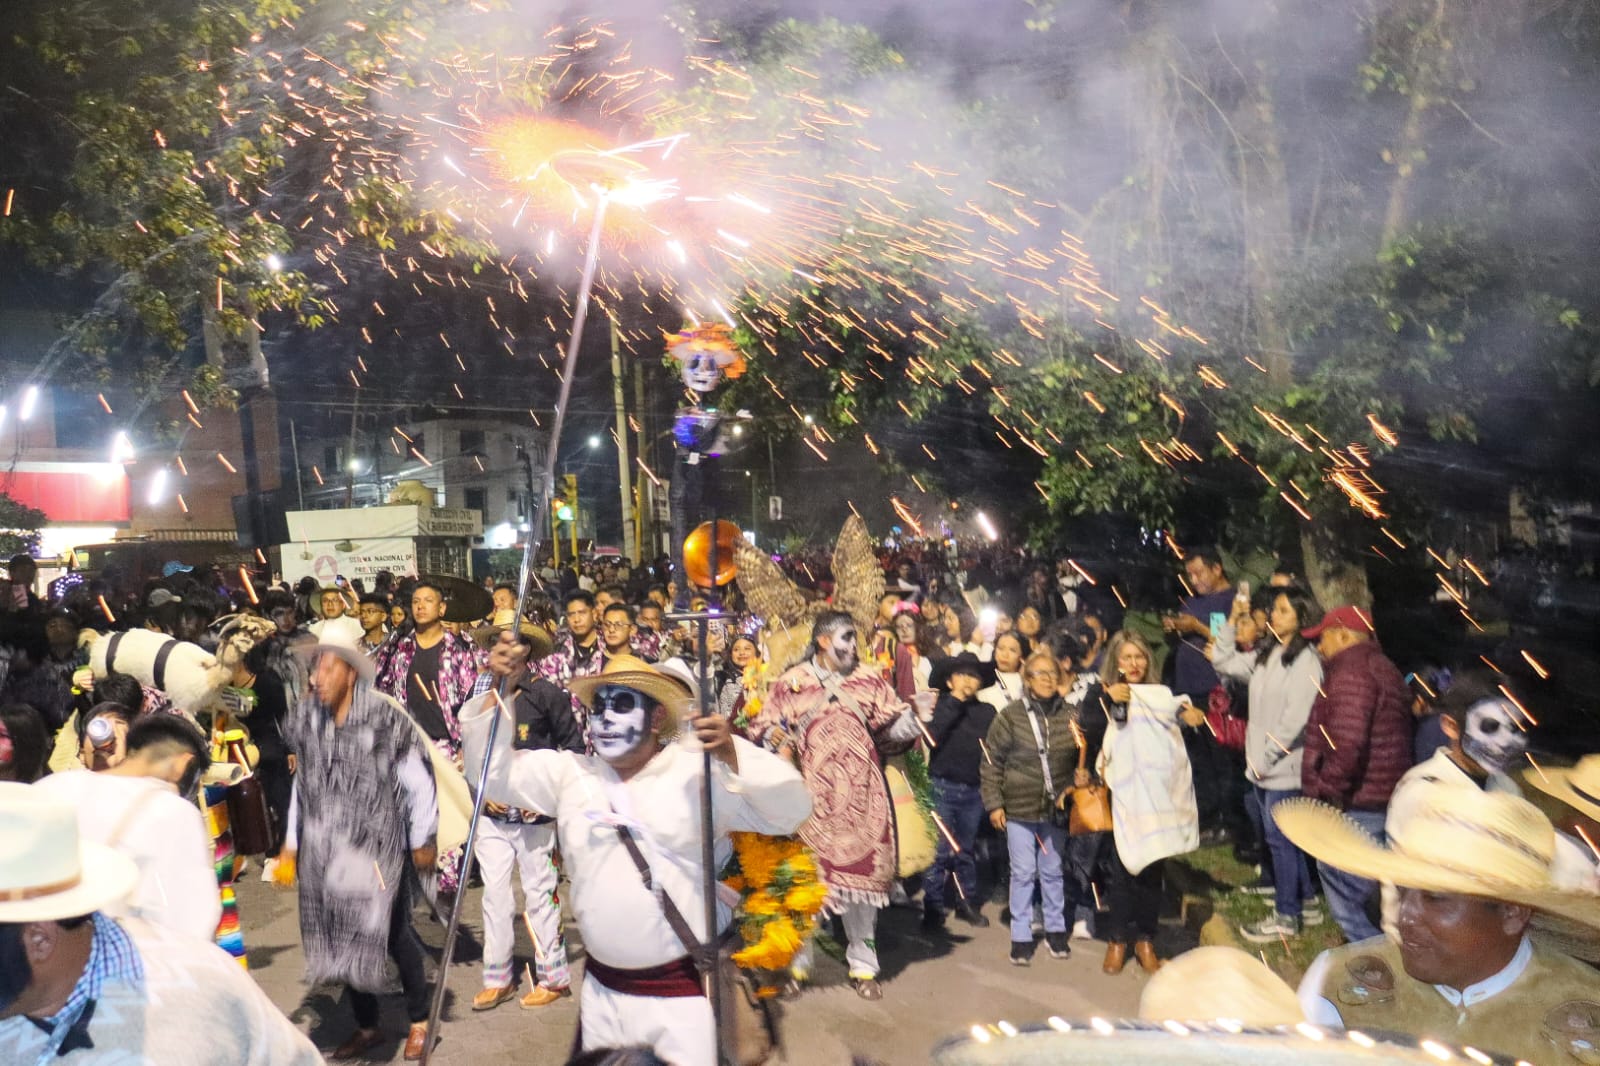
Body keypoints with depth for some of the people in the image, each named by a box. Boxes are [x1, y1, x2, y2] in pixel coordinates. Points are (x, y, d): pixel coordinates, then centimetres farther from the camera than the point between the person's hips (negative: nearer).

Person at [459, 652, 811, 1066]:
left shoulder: (699, 773, -11)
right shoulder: (568, 772, 4)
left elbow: (791, 811, -16)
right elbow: (494, 770, 4)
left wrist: (734, 753, -32)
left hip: (686, 988, -4)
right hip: (602, 988, 5)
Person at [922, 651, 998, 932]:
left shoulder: (987, 712, 7)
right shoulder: (941, 706, 0)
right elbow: (933, 737, -17)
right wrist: (954, 702, -13)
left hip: (974, 790, 3)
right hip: (942, 785, -3)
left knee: (966, 850, 13)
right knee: (940, 850, -1)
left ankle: (968, 903, 26)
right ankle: (933, 907, 9)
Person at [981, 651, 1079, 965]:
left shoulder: (1068, 715, 0)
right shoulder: (1010, 715, -9)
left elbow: (1079, 759, 14)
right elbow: (992, 762, -5)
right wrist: (993, 803, -7)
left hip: (1055, 807, 3)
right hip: (1019, 807, -3)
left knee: (1053, 871, 16)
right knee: (1023, 872, 4)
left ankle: (1055, 930, 31)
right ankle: (1021, 936, 16)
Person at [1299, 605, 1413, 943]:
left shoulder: (1351, 672, -15)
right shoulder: (1380, 667, 19)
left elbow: (1346, 744, -27)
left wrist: (1326, 796, -17)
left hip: (1357, 810, -11)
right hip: (1384, 800, 11)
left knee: (1347, 905, -4)